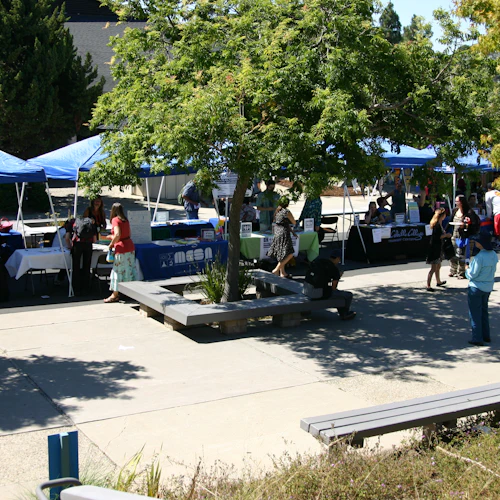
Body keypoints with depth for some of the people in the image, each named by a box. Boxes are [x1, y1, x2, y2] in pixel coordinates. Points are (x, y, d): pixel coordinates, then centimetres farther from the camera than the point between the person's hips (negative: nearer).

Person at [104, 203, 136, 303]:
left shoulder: (115, 220, -10)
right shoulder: (125, 220, 12)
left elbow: (117, 235, -23)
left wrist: (111, 244, -8)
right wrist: (112, 237, 28)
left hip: (122, 249, -7)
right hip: (130, 247, 7)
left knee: (118, 271, 0)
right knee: (129, 269, 13)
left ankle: (115, 295, 5)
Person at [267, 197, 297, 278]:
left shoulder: (277, 211, 11)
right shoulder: (286, 212, -13)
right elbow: (294, 223, -3)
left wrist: (292, 231, 21)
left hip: (277, 234, 9)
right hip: (283, 234, -9)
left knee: (281, 255, 15)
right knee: (289, 254, -4)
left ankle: (282, 273, 20)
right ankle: (276, 270, -9)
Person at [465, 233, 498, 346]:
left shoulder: (479, 257, -25)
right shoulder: (494, 255, 0)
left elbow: (472, 274, -20)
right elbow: (493, 270, 10)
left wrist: (467, 269, 0)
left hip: (476, 288, -8)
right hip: (488, 287, 8)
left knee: (475, 313, 4)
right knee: (484, 311, 22)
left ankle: (477, 339, 8)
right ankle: (486, 335, 29)